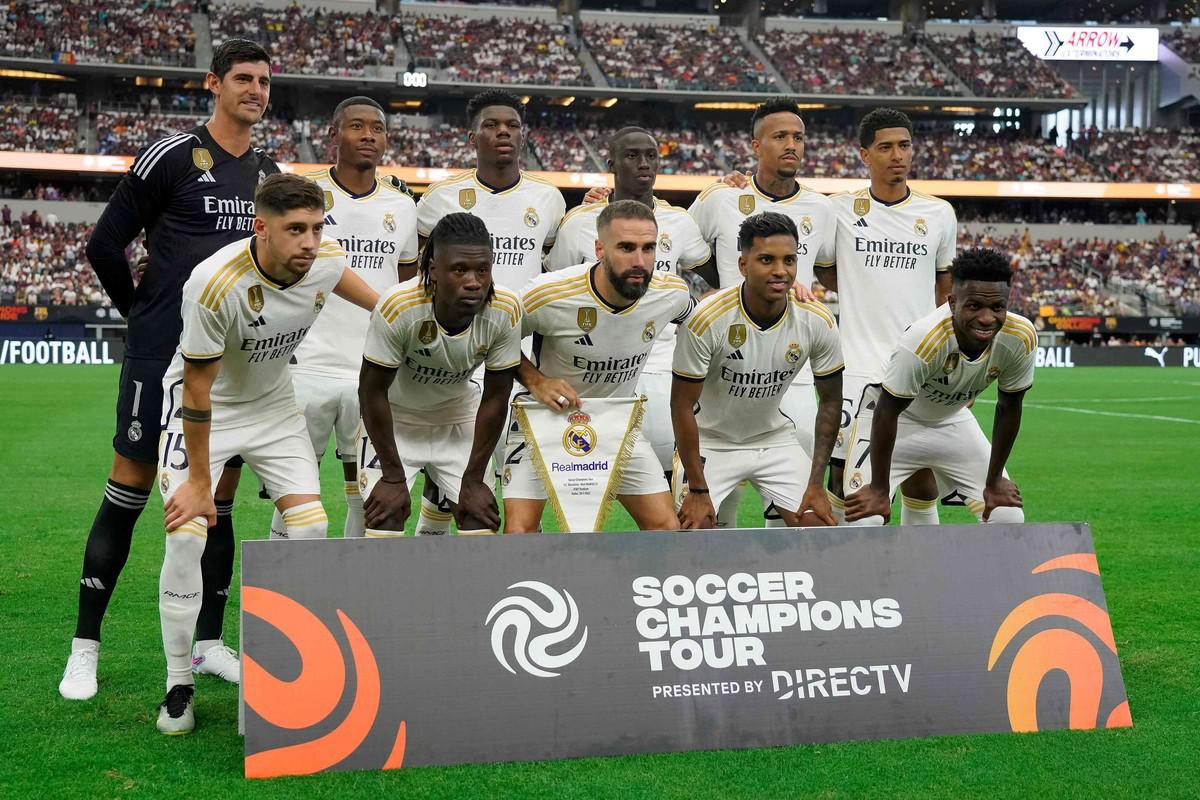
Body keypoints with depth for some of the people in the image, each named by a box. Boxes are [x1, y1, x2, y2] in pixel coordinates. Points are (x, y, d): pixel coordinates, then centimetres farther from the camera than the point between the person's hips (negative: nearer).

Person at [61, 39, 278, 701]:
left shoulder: (271, 175, 10)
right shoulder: (172, 156, -7)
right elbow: (105, 244, -3)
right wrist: (145, 314, 5)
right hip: (162, 356, -5)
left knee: (219, 498, 9)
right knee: (127, 493, -2)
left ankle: (208, 642, 19)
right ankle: (85, 646, 7)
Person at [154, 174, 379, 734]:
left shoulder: (326, 263, -19)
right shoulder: (216, 284, -35)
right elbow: (198, 389, -24)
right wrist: (199, 482, -16)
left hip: (273, 405, 5)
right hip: (201, 408, -5)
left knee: (311, 527, -4)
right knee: (187, 533, -16)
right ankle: (178, 686, -2)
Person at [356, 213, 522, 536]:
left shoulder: (505, 311, -26)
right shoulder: (399, 306, -35)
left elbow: (495, 398, -12)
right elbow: (373, 391, -21)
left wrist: (473, 480, -8)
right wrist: (393, 476, -16)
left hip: (459, 417, 3)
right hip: (394, 418, -3)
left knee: (481, 518, -4)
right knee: (385, 519, -12)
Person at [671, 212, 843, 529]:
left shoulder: (818, 321, -17)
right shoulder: (707, 319, -27)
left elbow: (830, 400, -3)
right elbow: (682, 404, -19)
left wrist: (816, 483, -7)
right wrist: (698, 490, -19)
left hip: (775, 438, 3)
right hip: (711, 440, -3)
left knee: (820, 525, -7)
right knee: (693, 528, -19)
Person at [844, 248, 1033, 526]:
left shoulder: (1021, 338, -25)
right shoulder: (923, 340, -39)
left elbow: (1009, 408, -8)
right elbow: (888, 412, -26)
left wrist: (994, 481, 0)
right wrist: (879, 489, -19)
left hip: (952, 419, 5)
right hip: (900, 422, -5)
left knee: (1009, 518, -1)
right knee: (864, 520, -19)